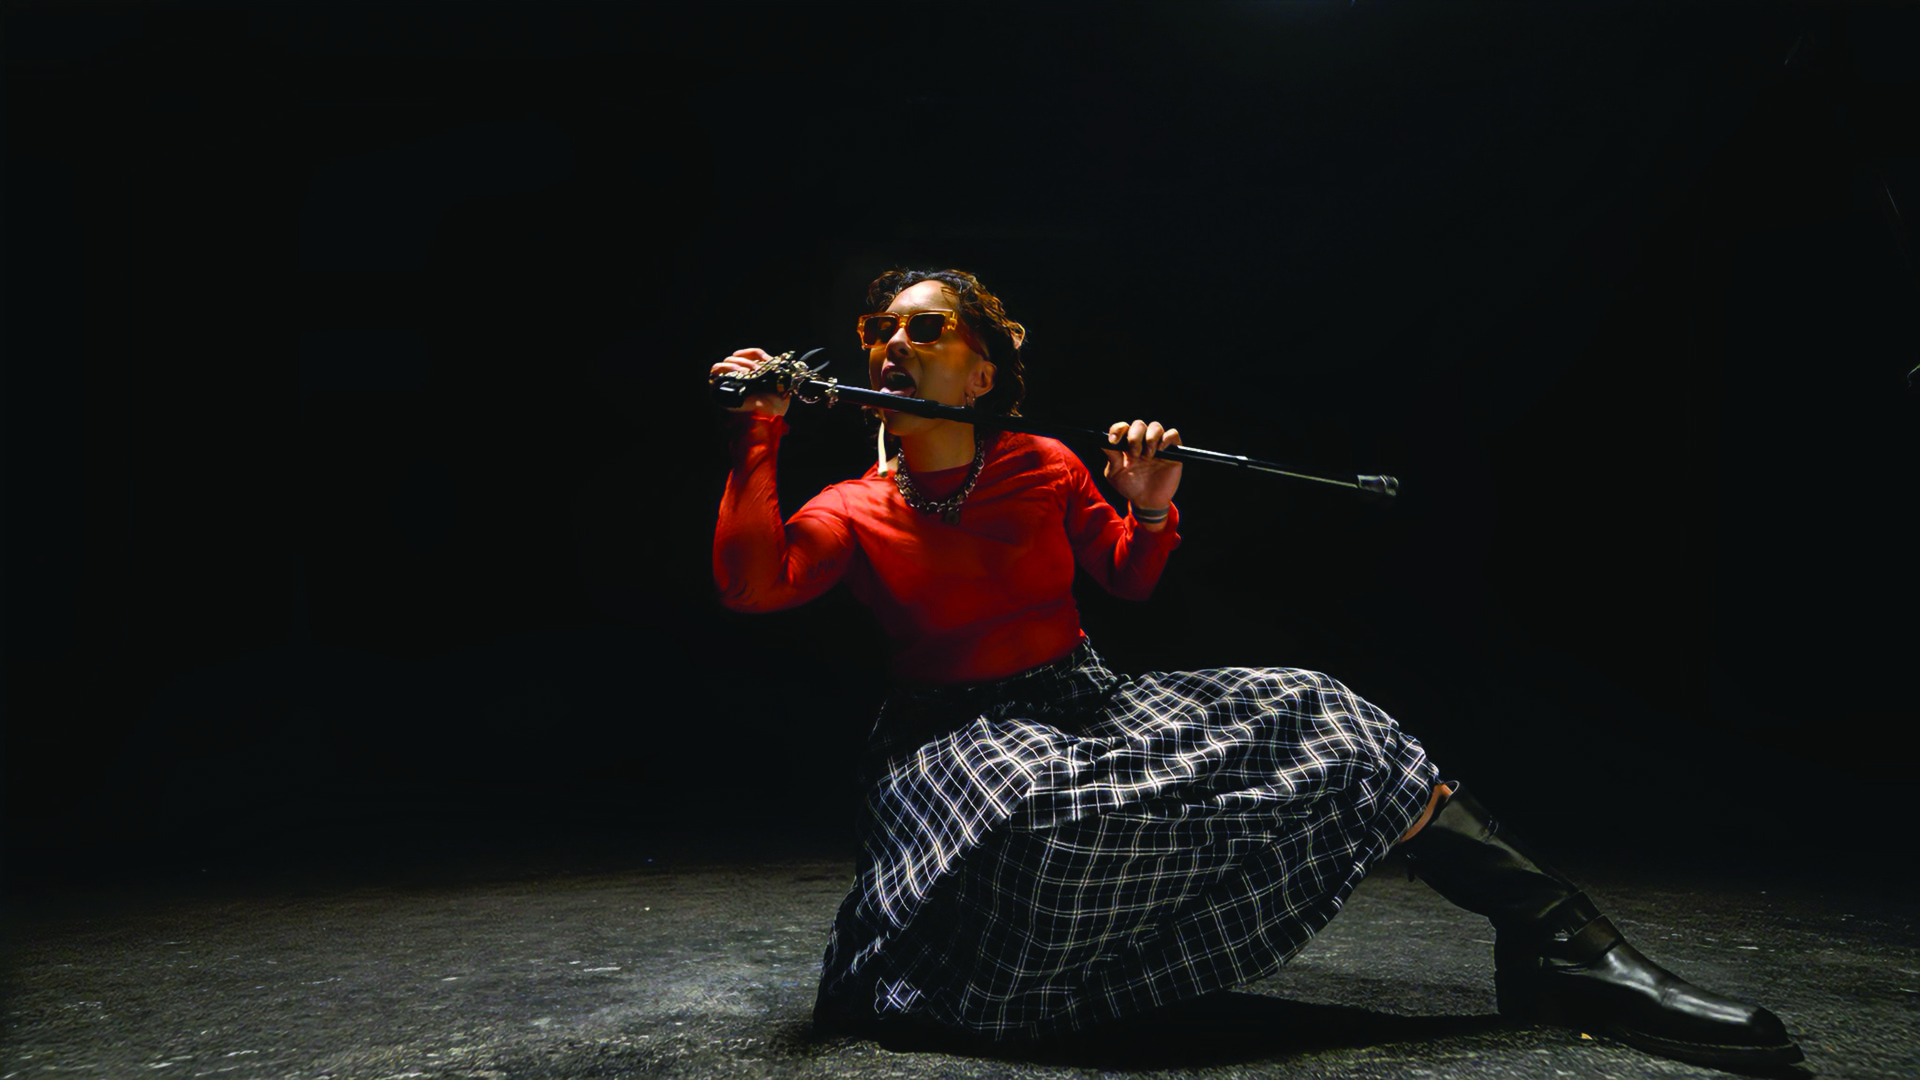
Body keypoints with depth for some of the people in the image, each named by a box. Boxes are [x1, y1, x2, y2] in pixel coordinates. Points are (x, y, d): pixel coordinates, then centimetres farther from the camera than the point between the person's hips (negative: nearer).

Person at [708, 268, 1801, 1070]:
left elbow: (1132, 579, 13)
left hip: (1083, 696, 2)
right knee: (1043, 805, -44)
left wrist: (1149, 511, -9)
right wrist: (760, 439, -20)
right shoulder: (857, 510, -3)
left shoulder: (1046, 469, 2)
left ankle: (1564, 944, -17)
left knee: (1303, 717, -16)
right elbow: (751, 585, -21)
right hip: (960, 732, -2)